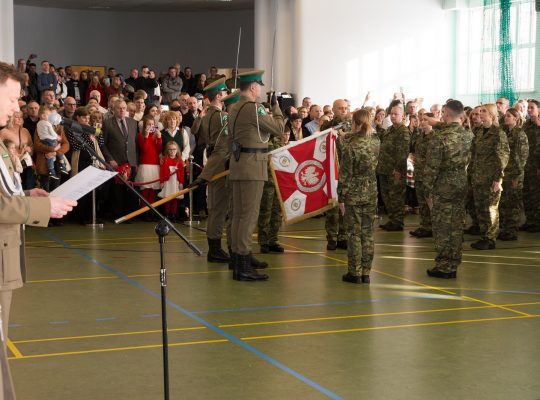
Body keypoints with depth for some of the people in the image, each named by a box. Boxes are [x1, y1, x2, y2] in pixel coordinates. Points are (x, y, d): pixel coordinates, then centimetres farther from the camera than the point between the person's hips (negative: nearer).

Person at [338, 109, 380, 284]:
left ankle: (355, 273, 5)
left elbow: (345, 175, -13)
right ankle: (366, 273, 13)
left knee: (354, 234, 2)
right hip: (371, 193, 5)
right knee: (367, 233, 9)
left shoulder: (350, 146, -15)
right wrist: (348, 137, 24)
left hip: (353, 194, -4)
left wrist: (341, 197, -5)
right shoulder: (376, 141, -1)